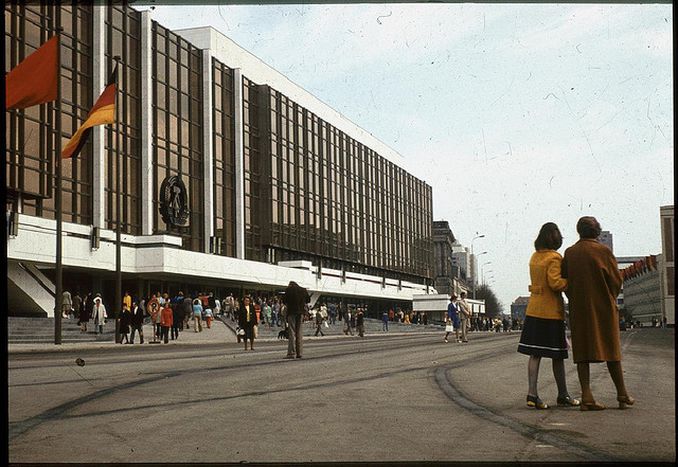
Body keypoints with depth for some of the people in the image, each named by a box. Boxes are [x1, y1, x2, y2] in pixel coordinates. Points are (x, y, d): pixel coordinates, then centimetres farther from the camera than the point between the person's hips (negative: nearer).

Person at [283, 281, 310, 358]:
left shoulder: (289, 289, -2)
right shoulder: (304, 290, 9)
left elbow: (284, 300, -3)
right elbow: (308, 300, 17)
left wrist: (287, 305, 16)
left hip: (292, 312, -4)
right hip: (300, 312, 4)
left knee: (291, 332, -5)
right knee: (299, 332, 11)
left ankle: (291, 353, -13)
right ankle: (299, 353, 9)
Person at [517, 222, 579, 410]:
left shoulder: (534, 257, 11)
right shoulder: (554, 257, -13)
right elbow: (555, 282, -21)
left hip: (534, 309, 7)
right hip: (551, 310, -7)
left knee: (534, 353, 5)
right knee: (557, 355, 5)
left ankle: (532, 394, -2)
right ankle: (563, 395, 16)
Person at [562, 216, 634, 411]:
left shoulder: (569, 253, 2)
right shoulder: (603, 251, -8)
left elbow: (564, 282, 5)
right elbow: (616, 280, -5)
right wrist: (611, 300, 12)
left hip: (579, 309, 3)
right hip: (603, 307, -3)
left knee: (582, 351, 3)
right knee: (610, 350, 5)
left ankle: (586, 396, -5)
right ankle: (622, 395, 12)